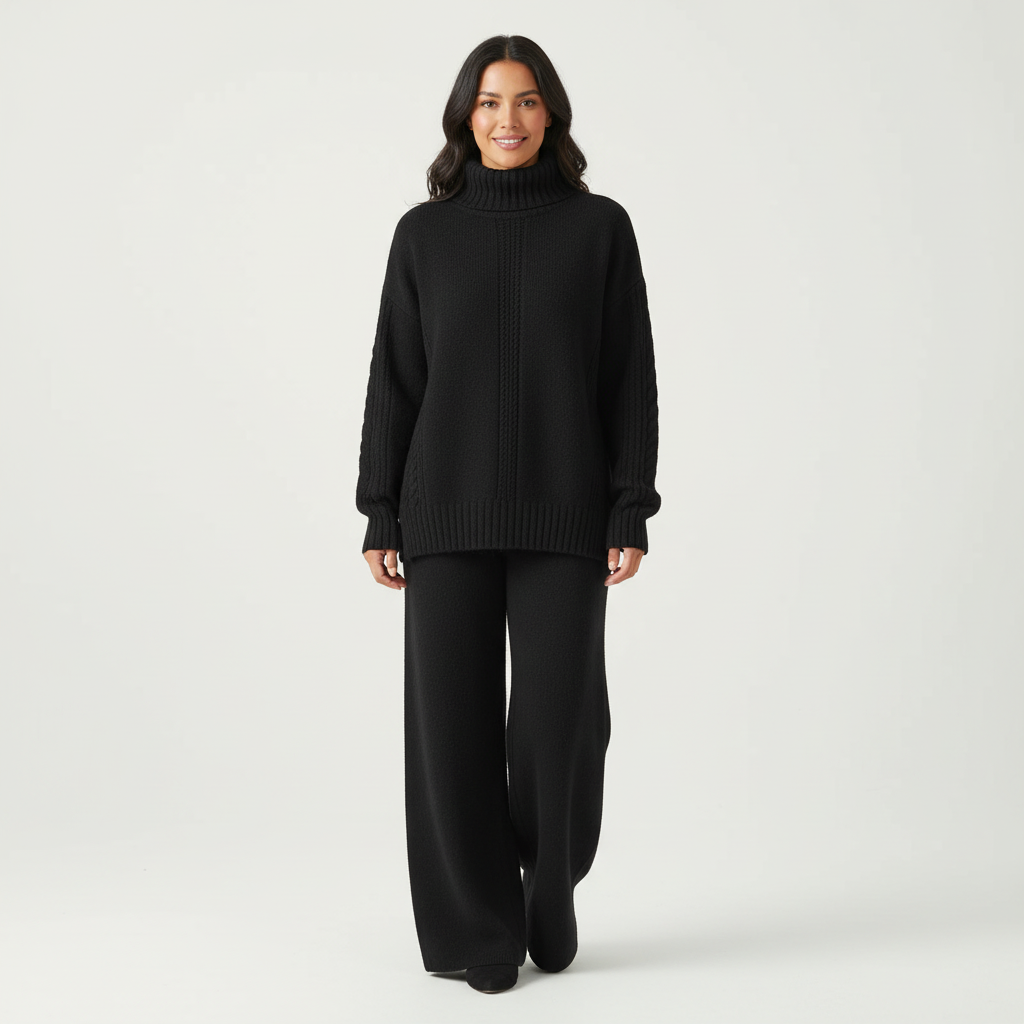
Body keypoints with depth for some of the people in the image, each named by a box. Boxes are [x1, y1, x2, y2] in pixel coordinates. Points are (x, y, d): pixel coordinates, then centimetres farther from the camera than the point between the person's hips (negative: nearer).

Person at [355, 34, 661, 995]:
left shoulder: (599, 226, 5)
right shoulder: (425, 232, 8)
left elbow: (630, 376, 3)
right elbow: (395, 378, 6)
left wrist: (631, 511, -5)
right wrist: (379, 514, 1)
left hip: (562, 514, -1)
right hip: (447, 511, 1)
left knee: (558, 717, -1)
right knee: (453, 717, 0)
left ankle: (549, 894, 27)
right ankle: (479, 928, 16)